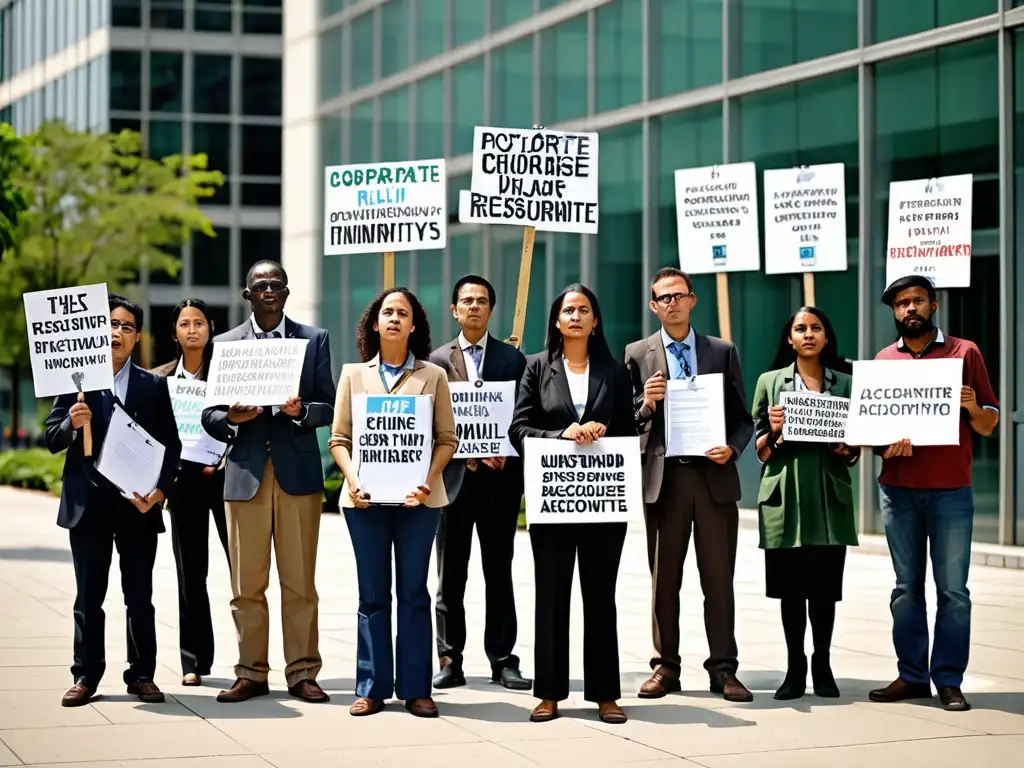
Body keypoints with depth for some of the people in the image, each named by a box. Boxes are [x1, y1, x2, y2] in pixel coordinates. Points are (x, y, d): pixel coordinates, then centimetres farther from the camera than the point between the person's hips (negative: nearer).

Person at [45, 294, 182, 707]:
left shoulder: (153, 386, 7)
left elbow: (170, 445, 5)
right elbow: (52, 439, 2)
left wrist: (161, 489, -9)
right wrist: (71, 423, -20)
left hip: (138, 503, 1)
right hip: (88, 503, 0)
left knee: (139, 596, 5)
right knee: (88, 595, 6)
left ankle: (142, 674, 13)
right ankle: (86, 675, 12)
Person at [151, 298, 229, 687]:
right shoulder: (162, 378, 9)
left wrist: (222, 459, -10)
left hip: (225, 475, -2)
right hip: (184, 479, 2)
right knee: (190, 571, 5)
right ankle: (195, 659, 11)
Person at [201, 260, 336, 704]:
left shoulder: (314, 340, 10)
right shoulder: (224, 344, 11)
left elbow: (328, 406, 5)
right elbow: (208, 415, 9)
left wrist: (301, 411, -16)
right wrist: (232, 418, -12)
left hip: (298, 471, -1)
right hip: (245, 472, 1)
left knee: (300, 582, 1)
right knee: (247, 584, 3)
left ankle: (302, 672, 7)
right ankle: (251, 673, 11)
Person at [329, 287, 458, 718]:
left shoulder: (433, 376, 6)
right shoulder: (354, 374, 9)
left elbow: (447, 438, 2)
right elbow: (338, 438, 6)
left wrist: (428, 481, -13)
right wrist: (352, 478, -10)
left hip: (417, 497, -1)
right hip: (366, 498, 1)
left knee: (413, 593, 3)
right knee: (372, 595, 4)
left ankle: (415, 689, 7)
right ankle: (372, 688, 9)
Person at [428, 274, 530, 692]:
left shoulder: (512, 358, 7)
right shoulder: (436, 360, 6)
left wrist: (503, 453, -13)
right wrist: (467, 452, -11)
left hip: (499, 477, 0)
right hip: (453, 476, 0)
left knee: (499, 575, 5)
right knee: (450, 578, 4)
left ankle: (502, 660, 9)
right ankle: (450, 661, 9)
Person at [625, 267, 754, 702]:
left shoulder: (722, 353, 10)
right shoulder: (638, 355, 8)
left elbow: (743, 418, 10)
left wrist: (732, 448, -8)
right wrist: (645, 405, -12)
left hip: (714, 476, 0)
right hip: (663, 476, 0)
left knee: (718, 579, 2)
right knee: (664, 580, 5)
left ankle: (723, 670, 7)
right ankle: (665, 667, 13)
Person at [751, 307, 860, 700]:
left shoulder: (846, 383, 11)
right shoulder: (770, 382, 9)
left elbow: (856, 450, 13)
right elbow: (760, 450, 7)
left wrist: (847, 449, -8)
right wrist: (774, 433, -13)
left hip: (830, 496, 1)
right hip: (786, 495, 0)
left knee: (825, 586, 2)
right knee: (791, 586, 1)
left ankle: (822, 666, 14)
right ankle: (795, 668, 9)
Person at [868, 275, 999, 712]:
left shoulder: (964, 353, 5)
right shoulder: (884, 360, 12)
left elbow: (988, 426, 6)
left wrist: (974, 408, -16)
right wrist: (885, 444, -8)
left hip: (951, 491, -2)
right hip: (898, 491, 3)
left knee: (952, 590, -3)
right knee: (906, 588, 5)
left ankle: (949, 681, 0)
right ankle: (912, 676, 11)